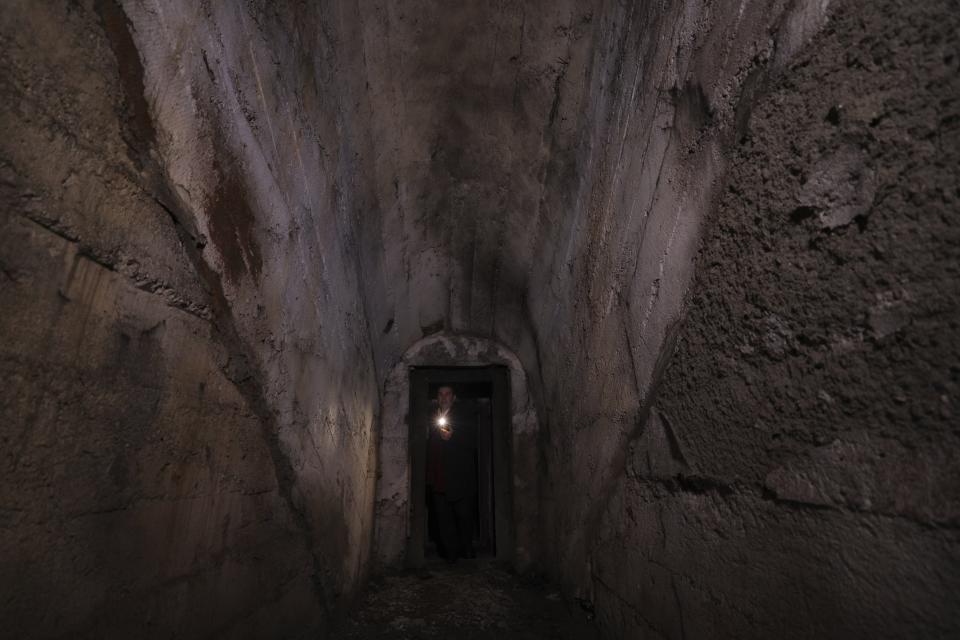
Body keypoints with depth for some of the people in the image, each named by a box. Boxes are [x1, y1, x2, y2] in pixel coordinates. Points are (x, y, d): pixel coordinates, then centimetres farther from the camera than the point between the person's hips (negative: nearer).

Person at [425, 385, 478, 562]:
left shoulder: (466, 416, 3)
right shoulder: (433, 418, 16)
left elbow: (473, 442, -5)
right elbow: (430, 446, 17)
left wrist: (452, 437, -17)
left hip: (460, 476, -3)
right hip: (438, 477, 4)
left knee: (464, 514, 2)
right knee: (442, 516, 2)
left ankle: (467, 549, 17)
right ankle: (450, 552, 12)